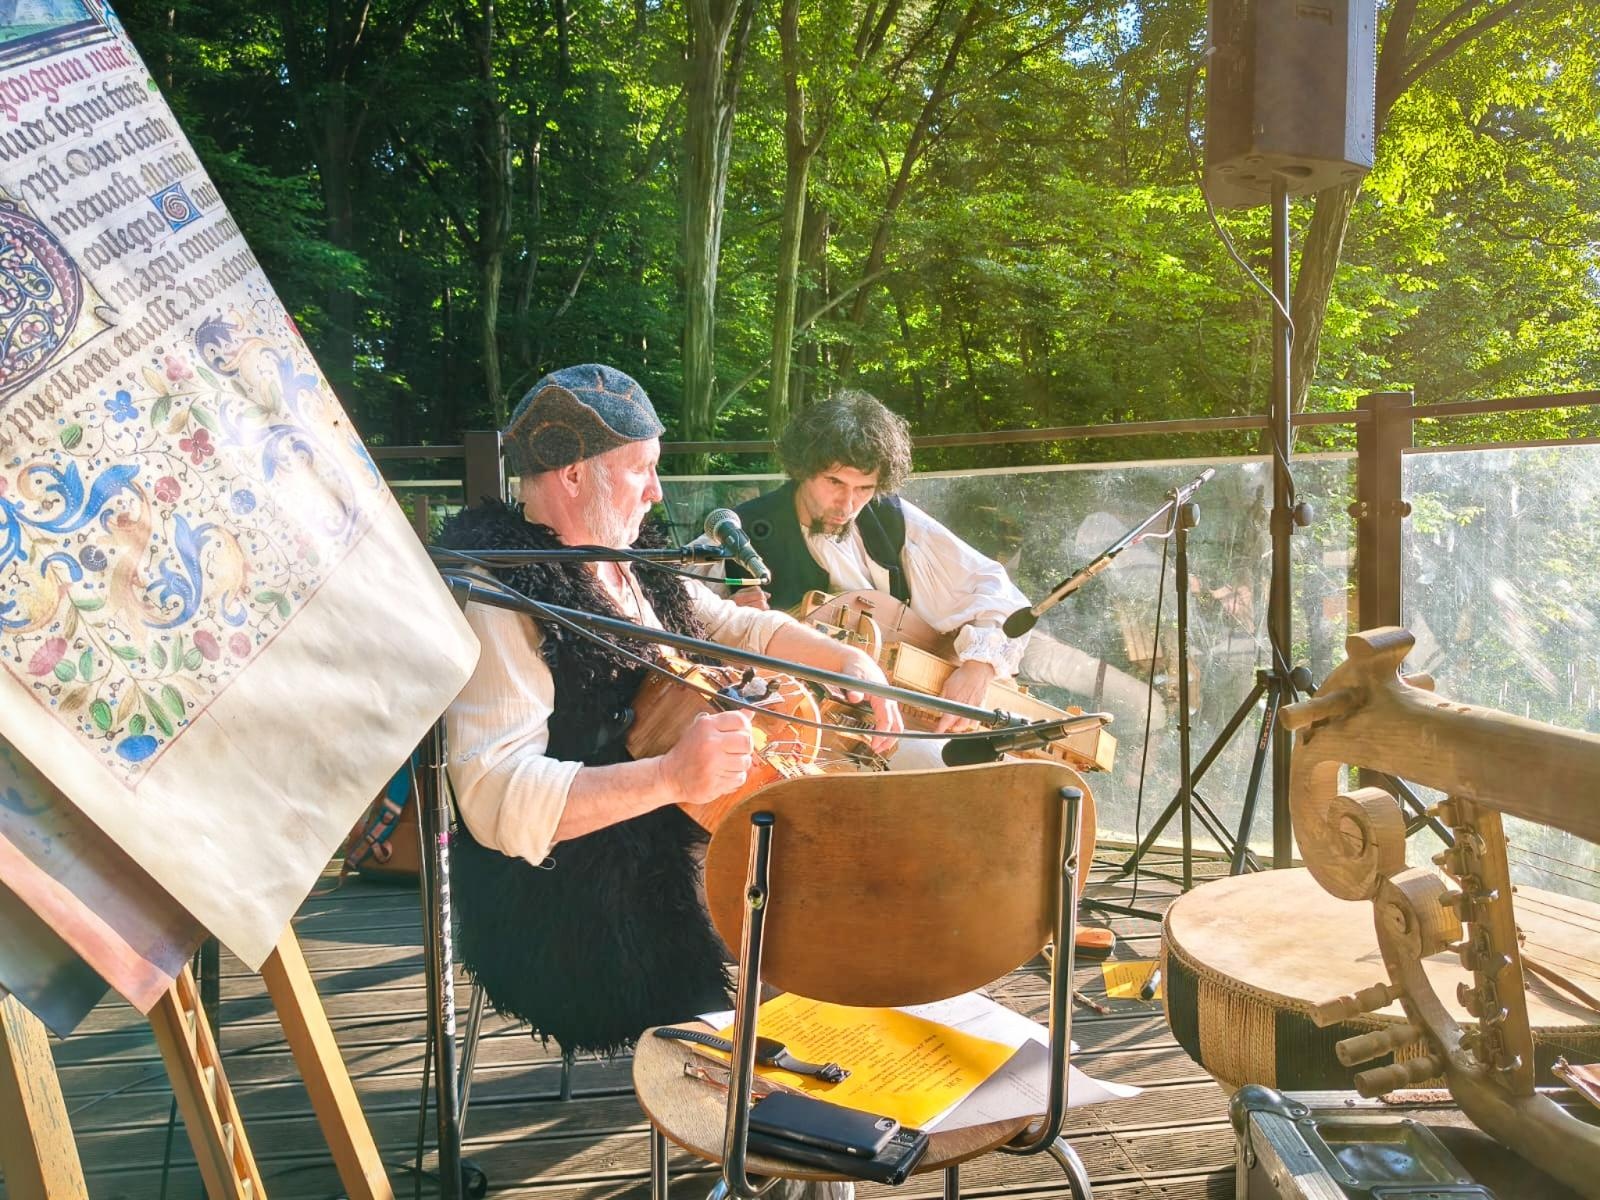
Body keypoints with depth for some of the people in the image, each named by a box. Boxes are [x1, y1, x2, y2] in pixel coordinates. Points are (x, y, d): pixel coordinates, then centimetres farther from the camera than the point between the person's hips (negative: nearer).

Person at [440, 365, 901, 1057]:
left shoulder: (632, 570, 9)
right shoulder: (500, 600, -20)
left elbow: (737, 627, 23)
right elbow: (494, 799, -29)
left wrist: (845, 659, 8)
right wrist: (670, 776, -37)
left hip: (674, 860, 9)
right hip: (567, 917, -9)